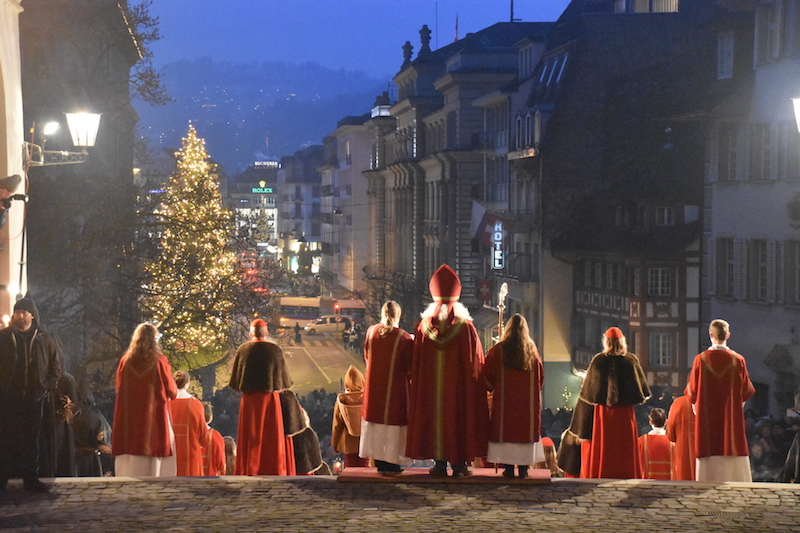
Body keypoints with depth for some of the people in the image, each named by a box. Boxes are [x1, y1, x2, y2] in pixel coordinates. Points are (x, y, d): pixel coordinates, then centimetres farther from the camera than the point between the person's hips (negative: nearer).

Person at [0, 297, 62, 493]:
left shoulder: (43, 339, 5)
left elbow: (56, 364, 13)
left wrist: (49, 384, 2)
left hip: (34, 398, 2)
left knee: (31, 440, 8)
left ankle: (31, 478, 13)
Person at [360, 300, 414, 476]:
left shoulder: (371, 331, -2)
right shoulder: (404, 337, -14)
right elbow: (410, 367, -9)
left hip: (373, 385, 4)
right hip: (395, 387, -4)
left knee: (375, 423, 12)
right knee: (393, 422, 4)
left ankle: (379, 463, 17)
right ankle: (390, 464, 4)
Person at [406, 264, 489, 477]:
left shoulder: (424, 325, -2)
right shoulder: (466, 326, -7)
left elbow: (416, 363, 2)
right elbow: (475, 362, -4)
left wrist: (417, 385, 11)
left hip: (430, 386, 1)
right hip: (459, 386, -1)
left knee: (435, 415, 7)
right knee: (459, 417, 6)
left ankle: (440, 463, 7)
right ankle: (460, 464, 7)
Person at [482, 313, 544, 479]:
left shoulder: (498, 349, -3)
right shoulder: (531, 350, 2)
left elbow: (487, 375, 1)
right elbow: (540, 377, 8)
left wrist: (492, 388, 19)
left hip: (504, 399, -1)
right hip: (528, 401, 2)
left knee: (505, 430, 2)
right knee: (526, 429, 6)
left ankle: (508, 467, -3)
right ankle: (524, 467, 3)